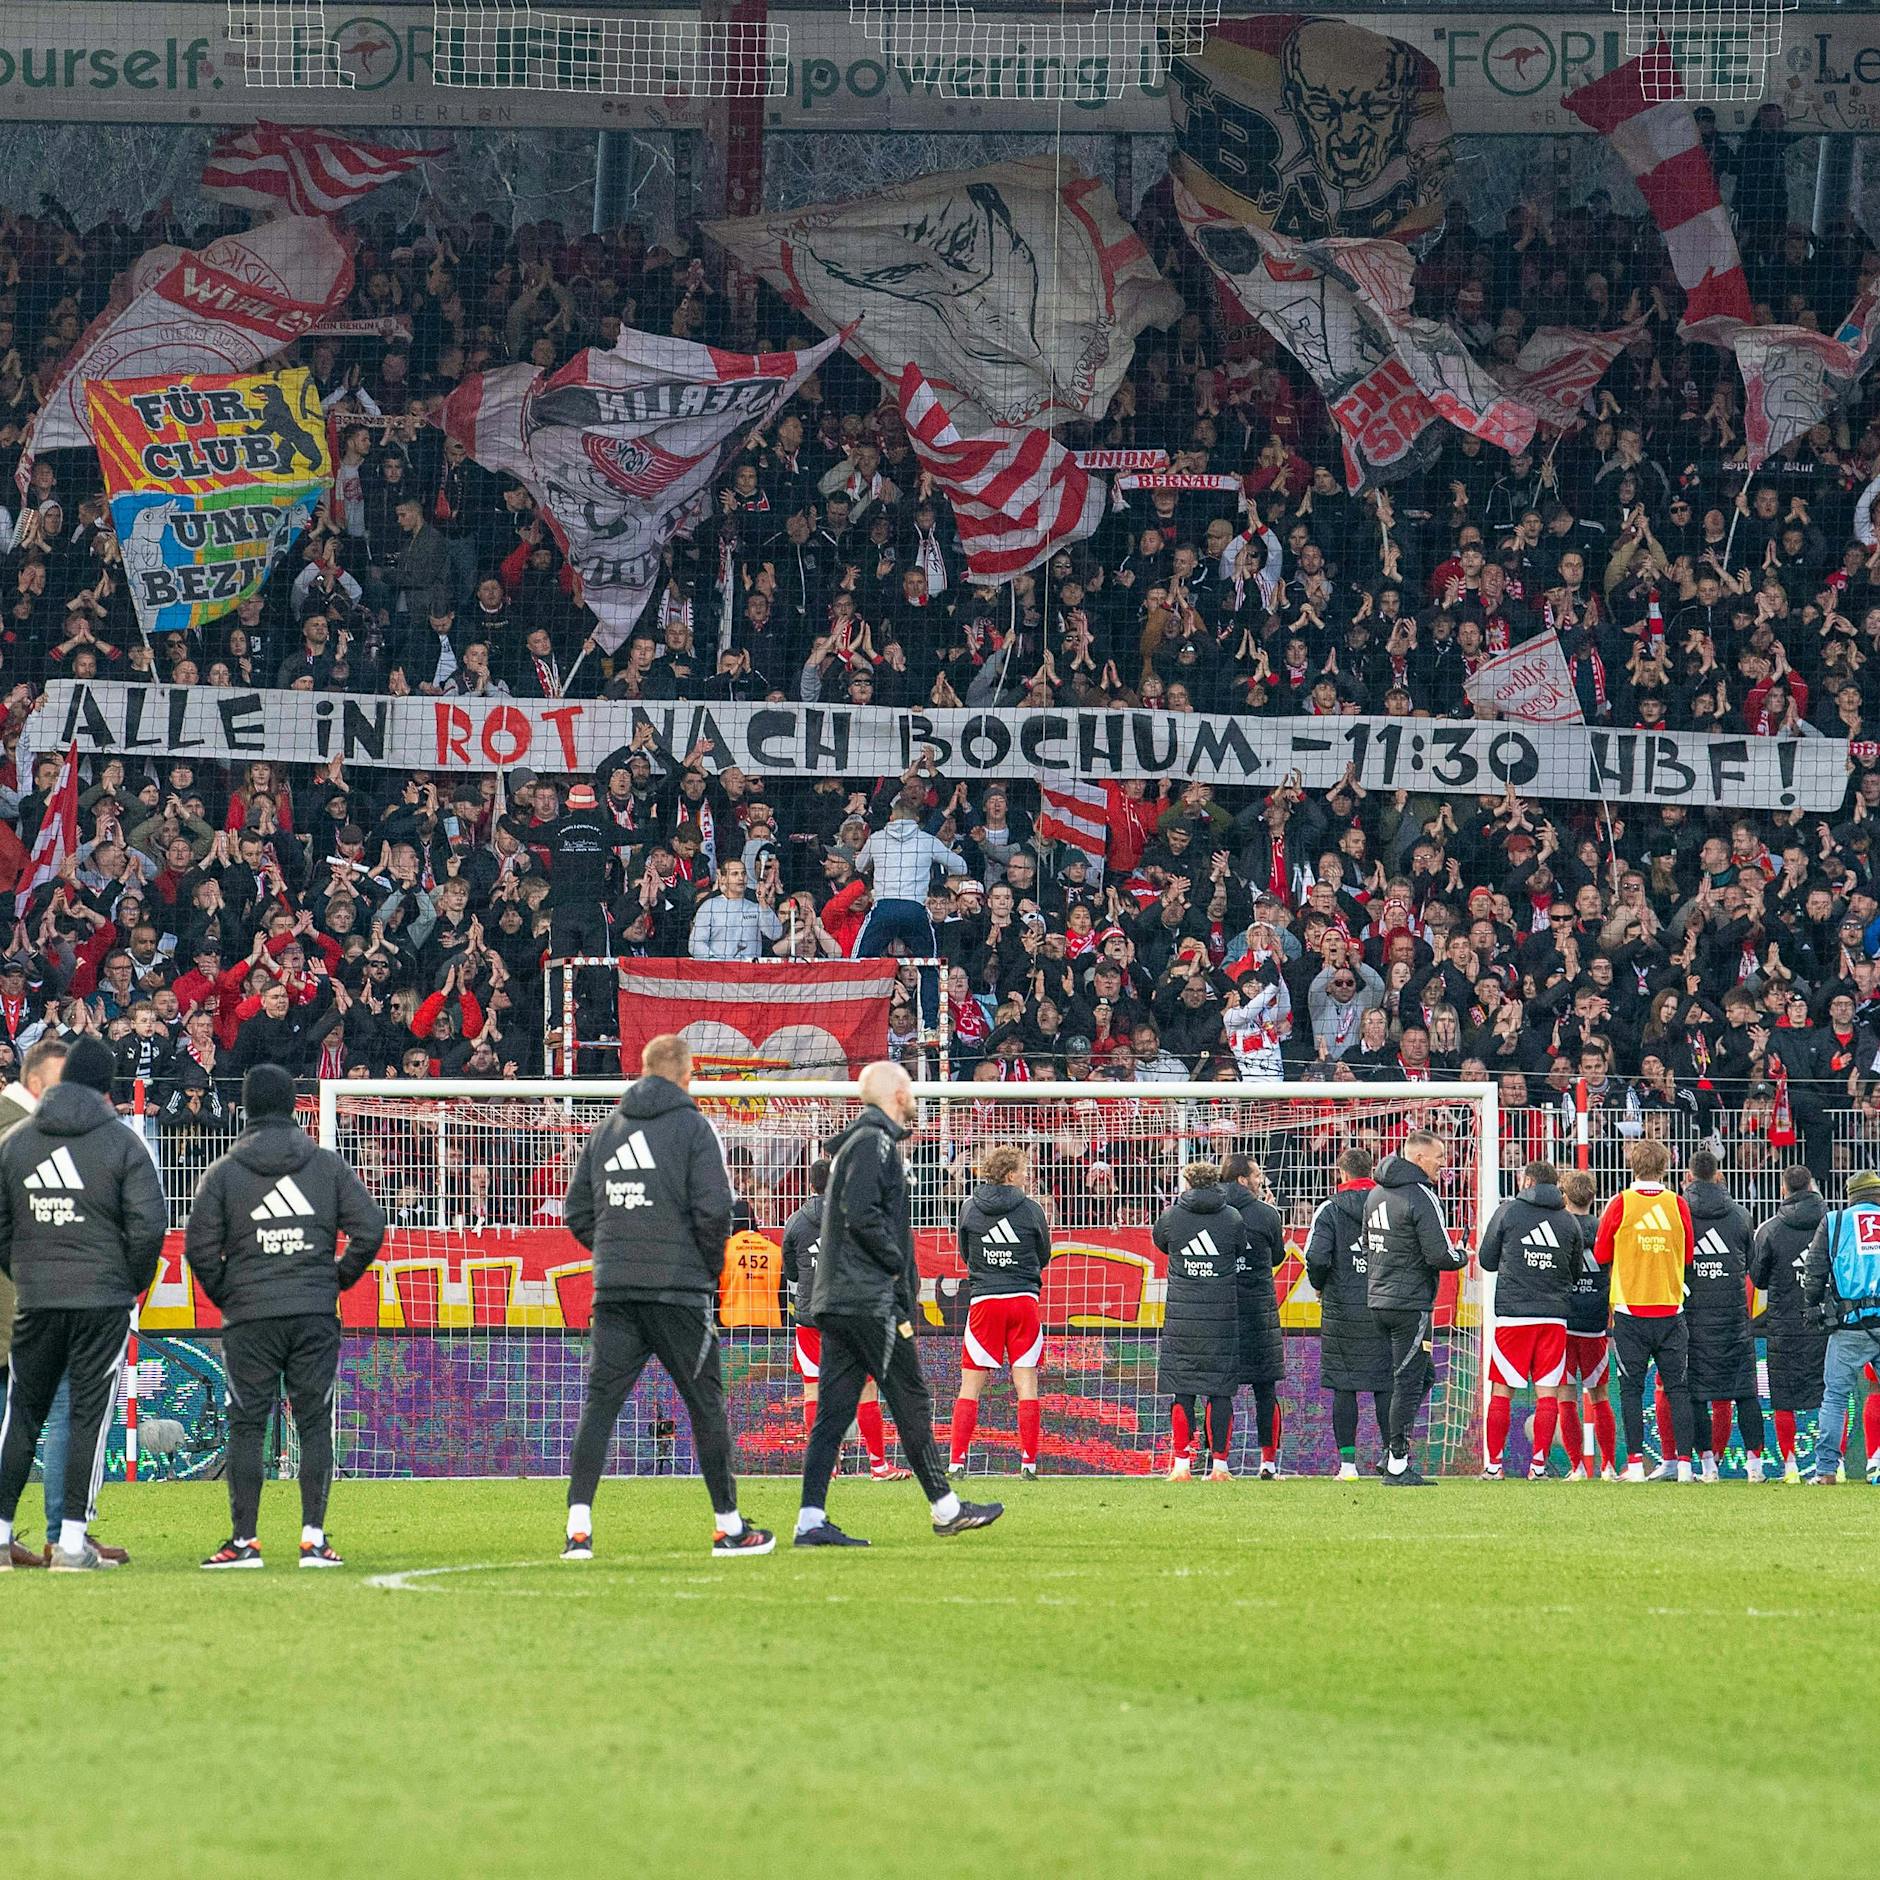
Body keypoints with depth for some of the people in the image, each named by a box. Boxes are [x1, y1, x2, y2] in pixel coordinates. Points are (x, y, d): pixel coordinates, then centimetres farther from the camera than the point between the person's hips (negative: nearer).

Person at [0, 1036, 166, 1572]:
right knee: (90, 1415, 1)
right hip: (103, 1299, -3)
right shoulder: (121, 1144, -4)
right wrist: (134, 1282, 5)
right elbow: (148, 1224, -10)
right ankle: (72, 1542, -2)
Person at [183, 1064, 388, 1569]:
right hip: (316, 1315, 1)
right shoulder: (328, 1165, 5)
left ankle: (245, 1540, 0)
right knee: (315, 1423, 4)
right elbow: (370, 1229, 0)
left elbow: (199, 1248, -2)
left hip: (249, 1318, -1)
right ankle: (314, 1539, 0)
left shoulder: (223, 1172, 2)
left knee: (246, 1426, 3)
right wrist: (339, 1279, 13)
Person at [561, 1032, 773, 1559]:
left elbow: (578, 1213, 11)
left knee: (599, 1404, 1)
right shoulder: (692, 1126, -3)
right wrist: (711, 1266, 4)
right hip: (679, 1288, -4)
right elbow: (714, 1208, -11)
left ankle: (579, 1525, -11)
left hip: (614, 1292, 4)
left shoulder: (605, 1130, 12)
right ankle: (728, 1526, 13)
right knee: (706, 1405, 7)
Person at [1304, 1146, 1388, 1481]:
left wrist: (1319, 1286, 7)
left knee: (1344, 1387, 2)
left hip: (1342, 1307, -2)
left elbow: (1317, 1258, -12)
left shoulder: (1330, 1209, -4)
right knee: (1386, 1385, 7)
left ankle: (1347, 1461, 0)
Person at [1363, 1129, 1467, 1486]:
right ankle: (1397, 1466, -2)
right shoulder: (1421, 1198, -14)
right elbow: (1441, 1256, -17)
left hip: (1378, 1299, 9)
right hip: (1411, 1304, -9)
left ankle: (1392, 1451, 15)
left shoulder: (1376, 1195, 14)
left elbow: (1367, 1244, 21)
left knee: (1423, 1375, 18)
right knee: (1409, 1382, -3)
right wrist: (1462, 1256, 2)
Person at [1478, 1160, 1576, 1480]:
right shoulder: (1567, 1222, 7)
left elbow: (1487, 1261, 7)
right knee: (1547, 1392, 2)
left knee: (1501, 1391, 4)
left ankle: (1493, 1464, 4)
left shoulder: (1508, 1212, 0)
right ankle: (1539, 1464, -3)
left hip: (1512, 1313, -2)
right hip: (1554, 1314, 2)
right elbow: (1574, 1270, 16)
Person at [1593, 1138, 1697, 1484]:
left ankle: (1635, 1463, -3)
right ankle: (1684, 1463, 0)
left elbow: (1601, 1254, 2)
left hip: (1630, 1309, -1)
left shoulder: (1620, 1204, -5)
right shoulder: (1677, 1204, -1)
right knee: (1678, 1389, 5)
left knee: (1631, 1389, 2)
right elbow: (1689, 1255, 9)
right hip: (1670, 1310, 1)